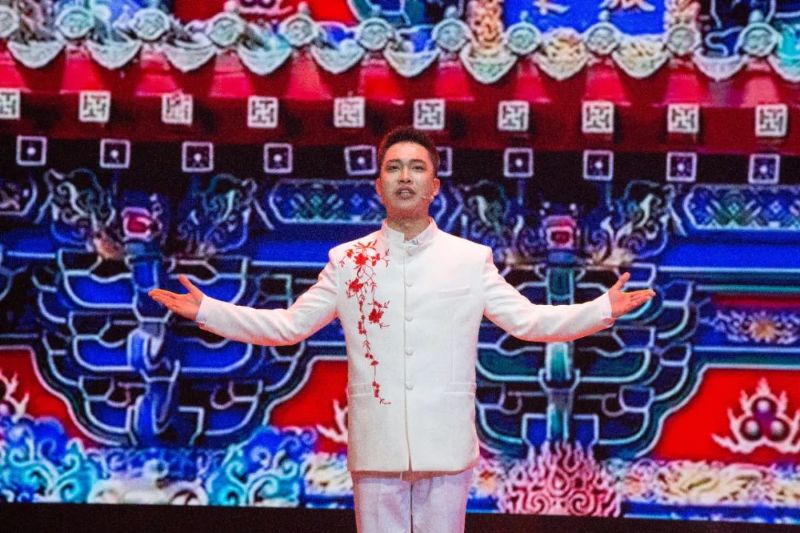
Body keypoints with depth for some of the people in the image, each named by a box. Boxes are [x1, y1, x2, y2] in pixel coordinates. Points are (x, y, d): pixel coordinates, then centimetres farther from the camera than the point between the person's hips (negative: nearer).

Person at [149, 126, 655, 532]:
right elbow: (288, 325, 8)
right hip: (376, 446, 1)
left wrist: (603, 310, -6)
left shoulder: (472, 260, 4)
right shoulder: (347, 261, 5)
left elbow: (529, 320, 5)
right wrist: (206, 310, 1)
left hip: (446, 446, 0)